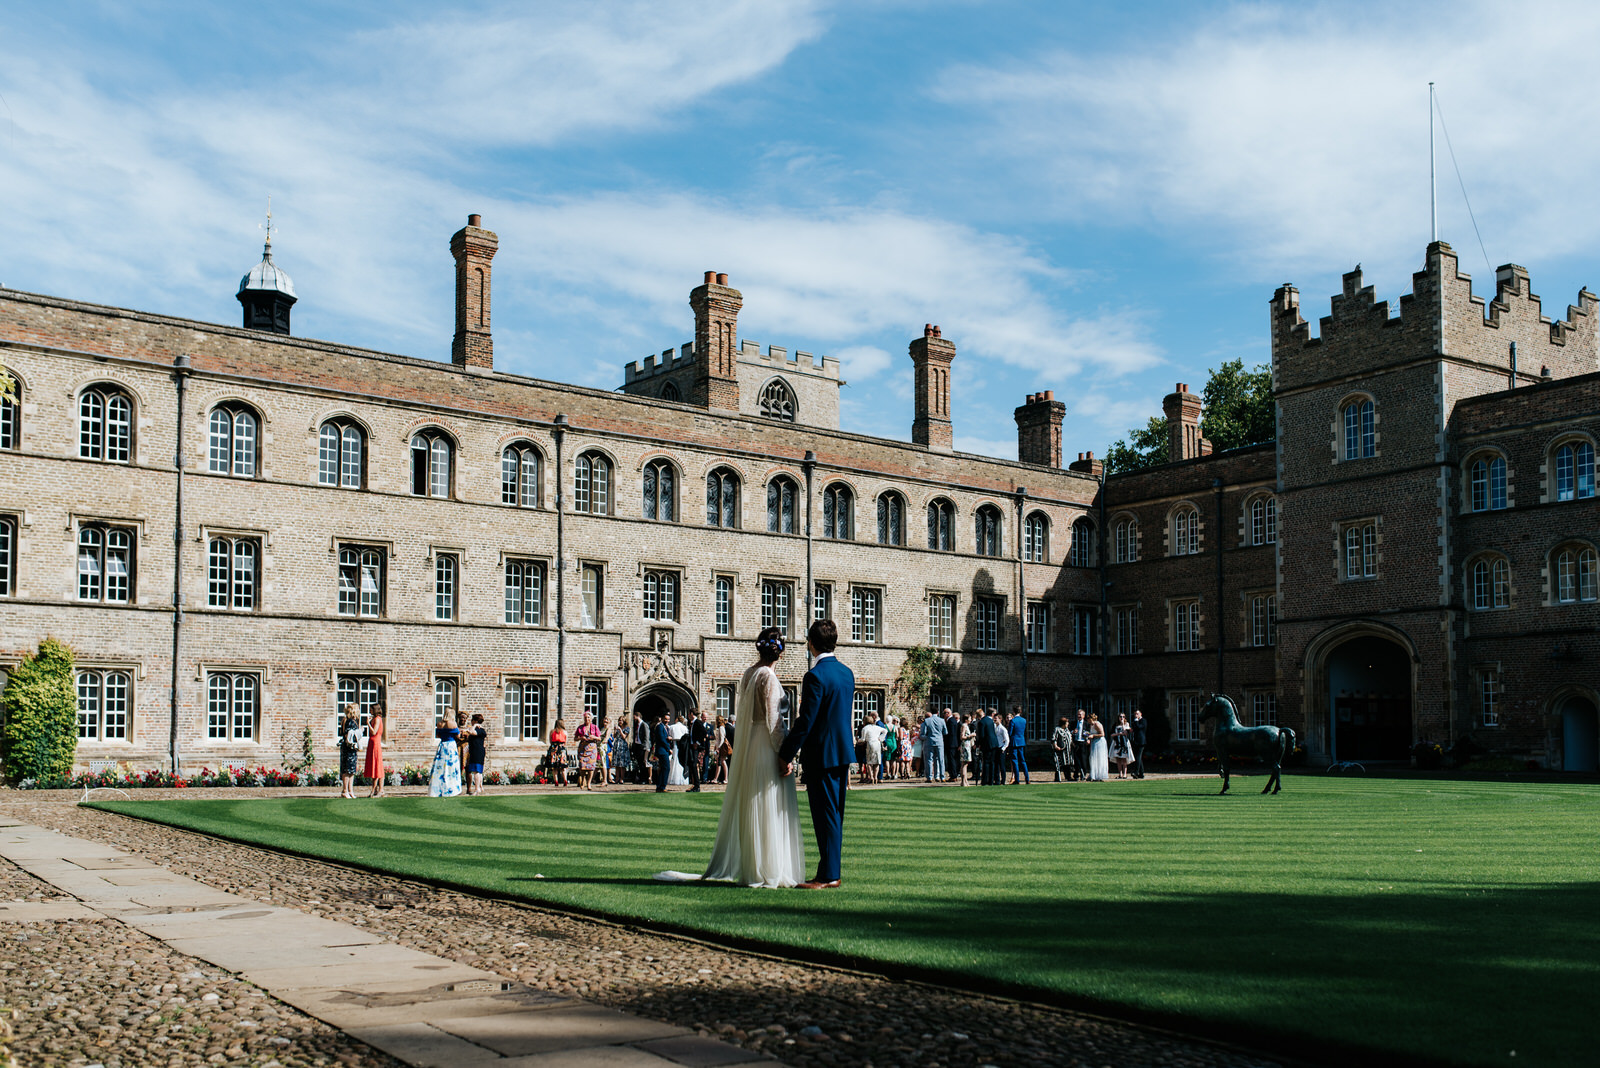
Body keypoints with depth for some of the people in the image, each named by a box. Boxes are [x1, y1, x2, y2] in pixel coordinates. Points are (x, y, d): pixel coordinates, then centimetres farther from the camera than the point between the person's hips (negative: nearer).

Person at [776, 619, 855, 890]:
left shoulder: (816, 676, -18)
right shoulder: (847, 673, 8)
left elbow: (805, 722, -19)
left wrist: (786, 755, -11)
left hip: (822, 754, -8)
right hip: (843, 751, 8)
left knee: (825, 814, -4)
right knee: (835, 814, 13)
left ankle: (828, 877, -1)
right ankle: (832, 871, 19)